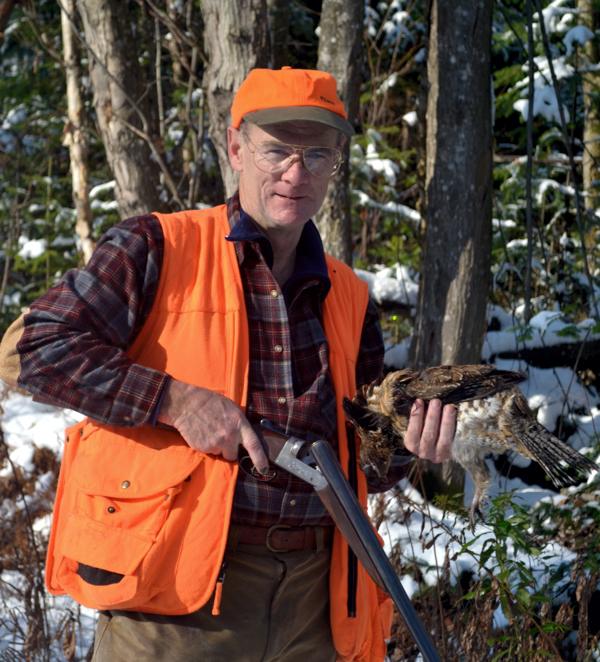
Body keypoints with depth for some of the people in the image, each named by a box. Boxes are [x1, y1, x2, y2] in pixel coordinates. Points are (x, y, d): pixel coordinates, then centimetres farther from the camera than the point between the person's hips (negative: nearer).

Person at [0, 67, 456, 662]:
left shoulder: (348, 299, 15)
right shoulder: (160, 250, -1)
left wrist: (405, 450, 0)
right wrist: (175, 401, -15)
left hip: (312, 595, 5)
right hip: (176, 590, -5)